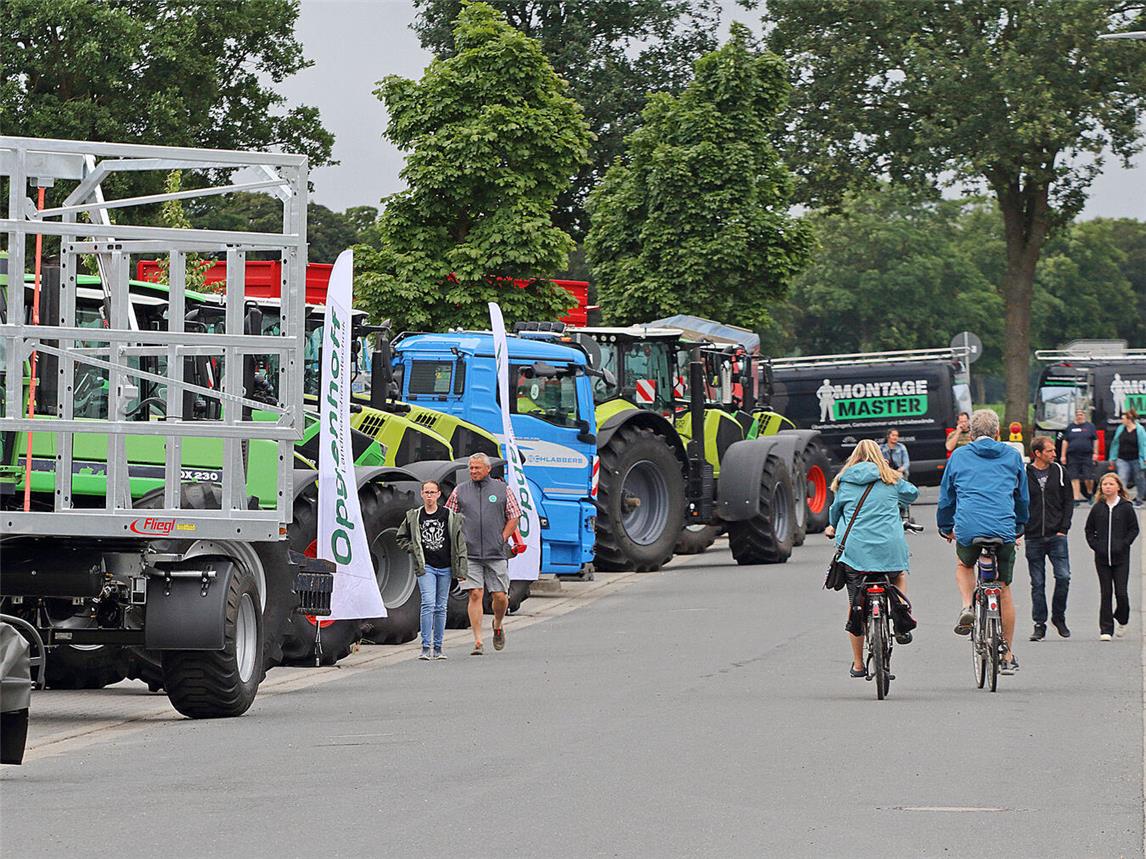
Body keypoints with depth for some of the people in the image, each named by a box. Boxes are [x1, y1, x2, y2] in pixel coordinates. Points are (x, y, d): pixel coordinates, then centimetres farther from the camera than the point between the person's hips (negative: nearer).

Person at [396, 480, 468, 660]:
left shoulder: (450, 516, 2)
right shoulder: (413, 517, 3)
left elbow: (459, 541, 3)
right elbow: (400, 537, 15)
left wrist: (461, 568, -2)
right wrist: (414, 550, 0)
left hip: (445, 567, 1)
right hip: (425, 566, -1)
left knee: (441, 607, 7)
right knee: (428, 603, -15)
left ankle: (438, 647, 15)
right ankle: (426, 648, -15)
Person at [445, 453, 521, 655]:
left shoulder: (502, 490, 6)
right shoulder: (460, 491, 8)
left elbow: (514, 517, 8)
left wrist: (502, 540, -2)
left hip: (496, 554, 0)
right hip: (469, 553, 0)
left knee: (500, 596, -1)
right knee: (475, 594, -8)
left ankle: (497, 625, 30)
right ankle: (478, 642, -6)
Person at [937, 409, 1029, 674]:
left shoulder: (958, 456, 11)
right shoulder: (1012, 456, 13)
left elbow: (946, 496, 19)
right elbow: (1023, 497, 23)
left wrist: (945, 528, 34)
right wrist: (1019, 527, 37)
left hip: (968, 530, 0)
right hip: (1004, 530, 0)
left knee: (963, 564, 32)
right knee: (1004, 589, 14)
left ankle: (967, 607, 4)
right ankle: (1008, 657, 17)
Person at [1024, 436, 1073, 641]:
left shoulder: (1059, 472, 6)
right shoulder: (1023, 474, 0)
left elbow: (1068, 501, 9)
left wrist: (1063, 528, 0)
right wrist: (1018, 532, -4)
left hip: (1056, 536, 1)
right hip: (1033, 538, -1)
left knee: (1063, 576, -9)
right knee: (1037, 583, 3)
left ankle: (1059, 617, 11)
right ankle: (1039, 624, 10)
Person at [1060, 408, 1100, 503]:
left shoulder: (1090, 426, 8)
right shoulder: (1070, 427, 13)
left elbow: (1095, 440, 6)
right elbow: (1065, 441, 12)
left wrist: (1095, 453, -2)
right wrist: (1063, 455, 6)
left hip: (1087, 455, -2)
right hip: (1073, 456, 2)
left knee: (1088, 477, -5)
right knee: (1074, 477, -4)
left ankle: (1090, 493, 19)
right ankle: (1076, 497, -2)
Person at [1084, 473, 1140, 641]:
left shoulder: (1126, 507, -1)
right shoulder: (1097, 508, 4)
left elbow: (1134, 529, 3)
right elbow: (1089, 530, 12)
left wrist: (1123, 544, -8)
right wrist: (1095, 545, -2)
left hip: (1121, 557, -1)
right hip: (1102, 558, 2)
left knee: (1121, 592, -4)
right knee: (1105, 593, 1)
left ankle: (1122, 619, 24)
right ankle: (1105, 629, 5)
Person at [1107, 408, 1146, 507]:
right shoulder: (1120, 429, 4)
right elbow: (1115, 444, 11)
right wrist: (1113, 458, 11)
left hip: (1136, 460, -2)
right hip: (1122, 460, 3)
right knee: (1122, 480, -11)